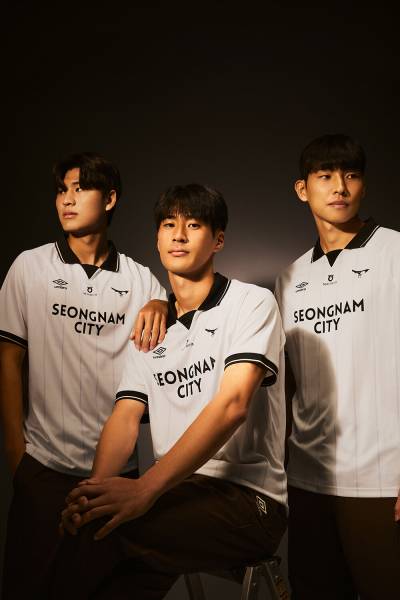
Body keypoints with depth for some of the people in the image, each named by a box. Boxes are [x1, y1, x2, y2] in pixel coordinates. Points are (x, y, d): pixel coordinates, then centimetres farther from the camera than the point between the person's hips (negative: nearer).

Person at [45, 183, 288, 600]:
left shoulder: (253, 303, -3)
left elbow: (232, 405, -17)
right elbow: (126, 417, 5)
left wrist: (146, 488, -27)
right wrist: (96, 485, -17)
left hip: (246, 500, -4)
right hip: (176, 490, 4)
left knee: (99, 527, -27)